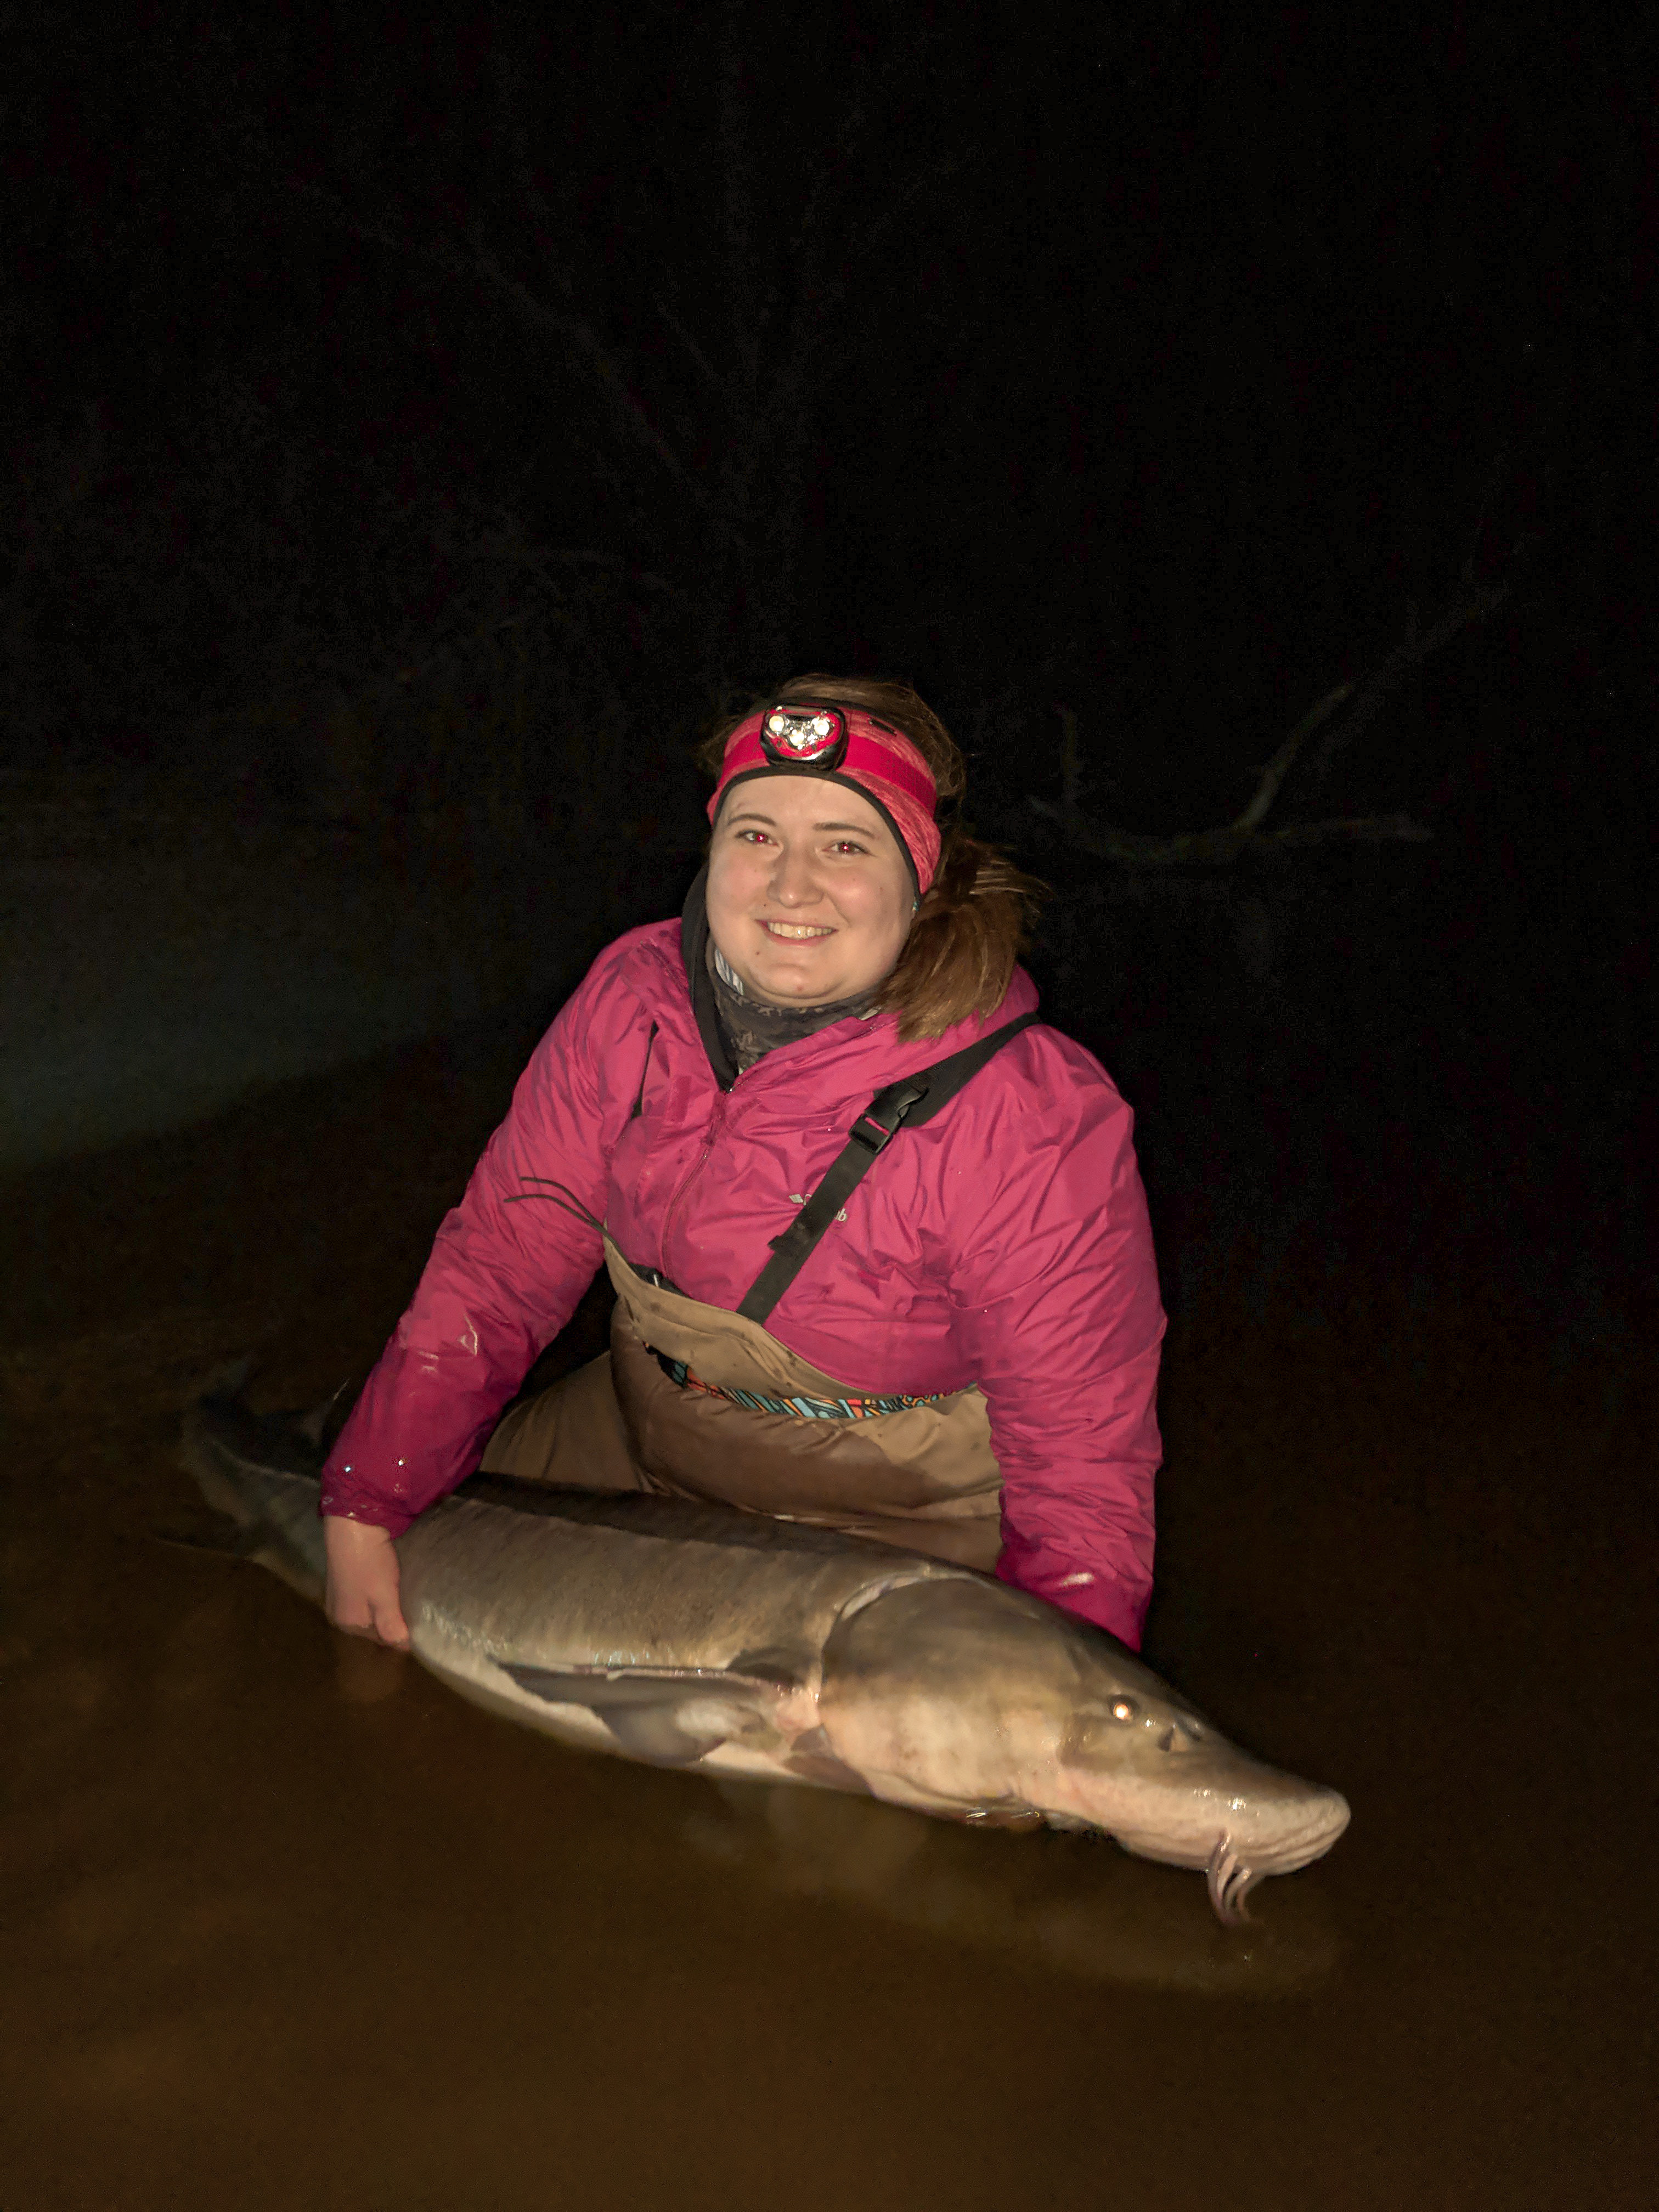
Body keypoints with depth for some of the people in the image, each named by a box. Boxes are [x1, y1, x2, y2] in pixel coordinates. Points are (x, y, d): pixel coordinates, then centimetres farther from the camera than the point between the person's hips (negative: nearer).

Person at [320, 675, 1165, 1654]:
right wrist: (366, 1506, -8)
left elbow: (1083, 1471, -22)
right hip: (630, 1438, 5)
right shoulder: (633, 994, -12)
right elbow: (505, 1251, -4)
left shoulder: (1041, 1127, -28)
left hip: (884, 1533, -4)